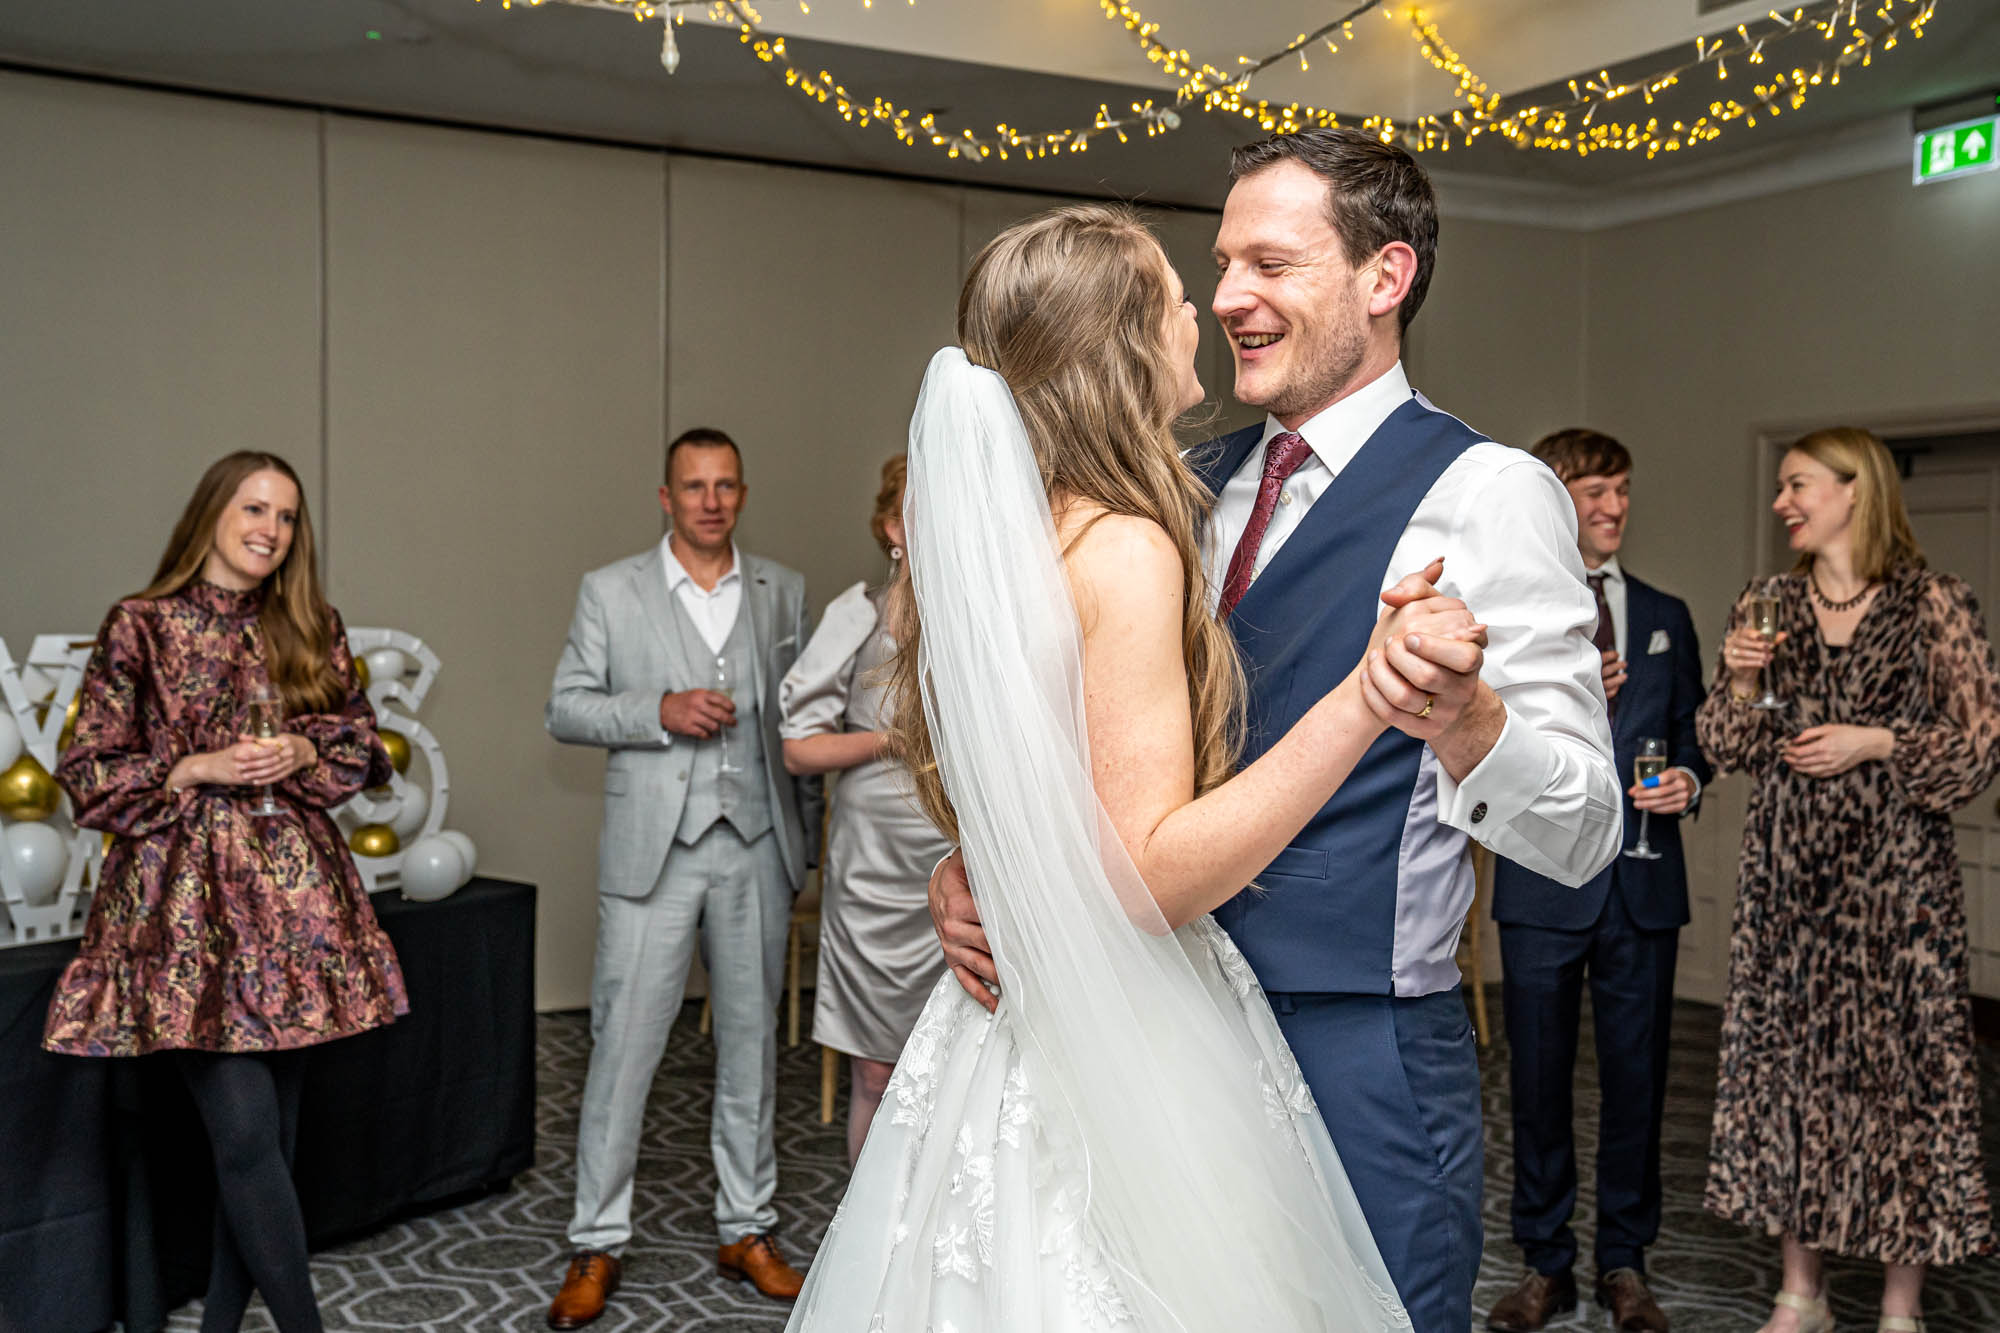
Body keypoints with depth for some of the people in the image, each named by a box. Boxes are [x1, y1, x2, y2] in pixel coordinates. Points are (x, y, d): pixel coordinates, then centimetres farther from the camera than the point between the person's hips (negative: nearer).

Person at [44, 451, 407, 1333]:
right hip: (188, 903, -4)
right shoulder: (141, 627, 0)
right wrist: (200, 770, -12)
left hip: (294, 898, 4)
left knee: (270, 1131, 7)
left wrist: (305, 754, -4)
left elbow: (363, 748, 15)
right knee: (246, 1132, -9)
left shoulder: (313, 631, 11)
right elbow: (89, 773, 0)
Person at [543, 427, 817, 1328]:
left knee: (751, 1043, 11)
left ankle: (746, 1230, 24)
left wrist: (805, 848, 8)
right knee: (623, 1045, -1)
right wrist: (660, 710, -15)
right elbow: (565, 708, 1)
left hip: (755, 849, 3)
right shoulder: (610, 592, 3)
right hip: (653, 850, -2)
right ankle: (597, 1246, 12)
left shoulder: (783, 592, 9)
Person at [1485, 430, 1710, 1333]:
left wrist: (1688, 777, -5)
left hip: (1643, 884, 3)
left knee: (1636, 1078, 8)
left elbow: (1693, 733, 16)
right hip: (1543, 884, -2)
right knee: (1538, 1080, 6)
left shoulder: (1666, 617, 12)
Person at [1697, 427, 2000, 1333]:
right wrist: (1743, 682, -8)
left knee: (1899, 1056, -1)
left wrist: (1877, 743, -13)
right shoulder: (1765, 607, 10)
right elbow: (1730, 750, 9)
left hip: (1894, 868, -4)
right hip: (1786, 870, 4)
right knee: (1785, 1056, 6)